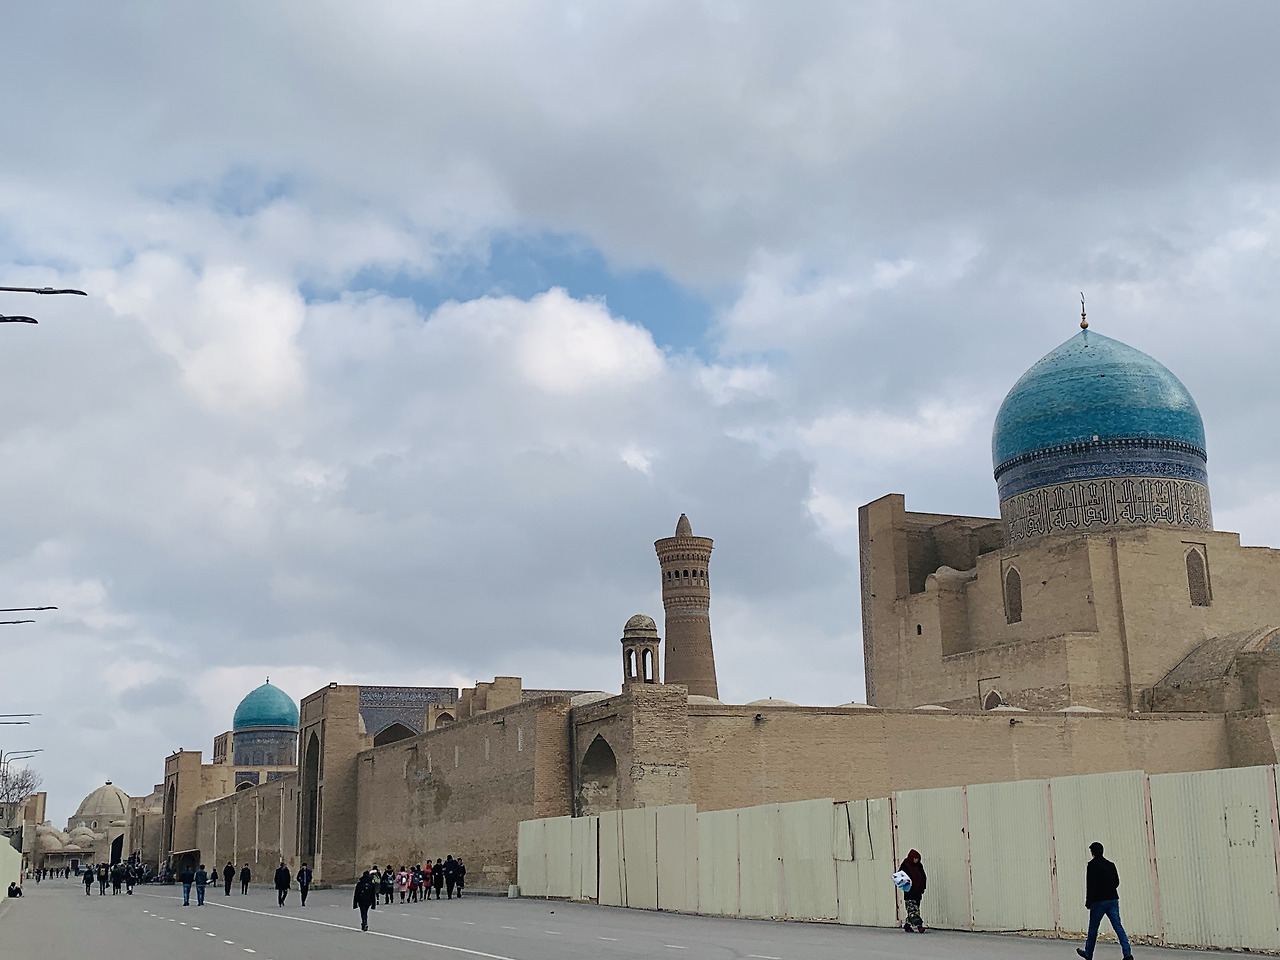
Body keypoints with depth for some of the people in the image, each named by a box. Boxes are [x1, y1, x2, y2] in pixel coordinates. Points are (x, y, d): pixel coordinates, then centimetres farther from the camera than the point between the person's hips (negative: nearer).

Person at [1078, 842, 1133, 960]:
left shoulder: (1092, 865, -8)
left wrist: (1088, 902, -6)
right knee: (1118, 926, 0)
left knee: (1093, 928, 8)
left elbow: (1090, 885, -11)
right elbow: (1117, 882, 16)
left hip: (1099, 901, -5)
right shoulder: (1110, 864, 10)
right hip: (1113, 899, 5)